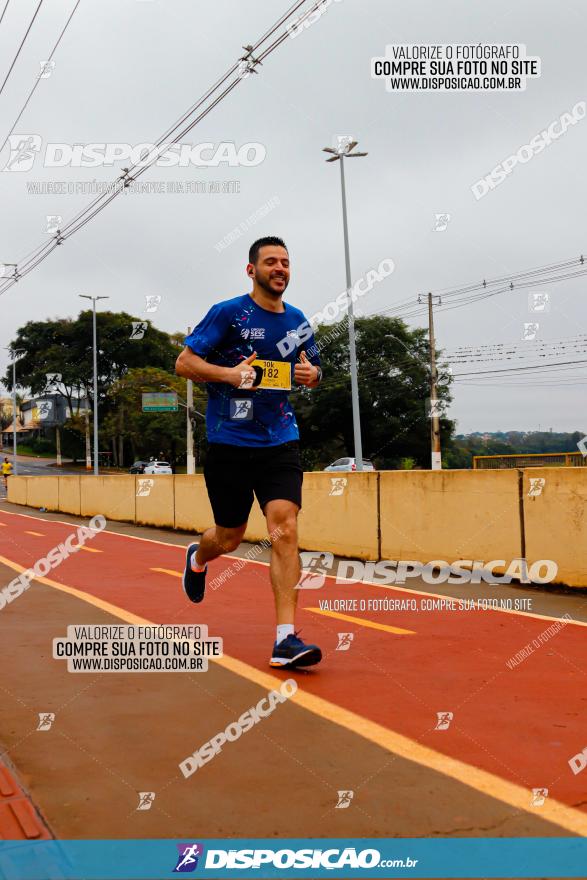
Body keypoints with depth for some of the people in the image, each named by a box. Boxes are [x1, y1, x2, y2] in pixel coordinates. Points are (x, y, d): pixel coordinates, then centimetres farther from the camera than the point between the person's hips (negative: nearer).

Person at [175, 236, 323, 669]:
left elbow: (313, 369, 24)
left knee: (285, 530, -14)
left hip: (280, 442, 3)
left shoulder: (298, 321, 10)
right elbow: (184, 362, -3)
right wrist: (229, 373, -20)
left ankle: (286, 639, -12)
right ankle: (197, 559, 48)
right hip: (230, 442, -3)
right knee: (229, 539, 9)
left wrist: (312, 373, -1)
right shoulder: (227, 313, -4)